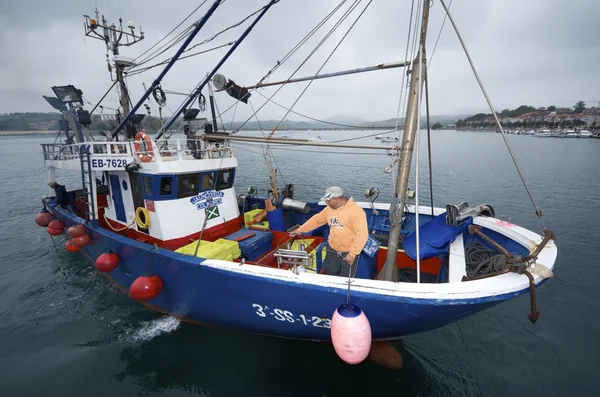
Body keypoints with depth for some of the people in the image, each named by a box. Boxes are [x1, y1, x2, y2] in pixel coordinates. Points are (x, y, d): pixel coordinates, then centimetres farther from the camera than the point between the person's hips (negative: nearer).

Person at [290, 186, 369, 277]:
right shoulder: (329, 209, 2)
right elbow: (316, 220, 14)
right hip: (332, 250, 6)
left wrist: (352, 253, -24)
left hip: (348, 253, -5)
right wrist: (300, 230, 16)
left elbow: (362, 234, -23)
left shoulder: (356, 211, -20)